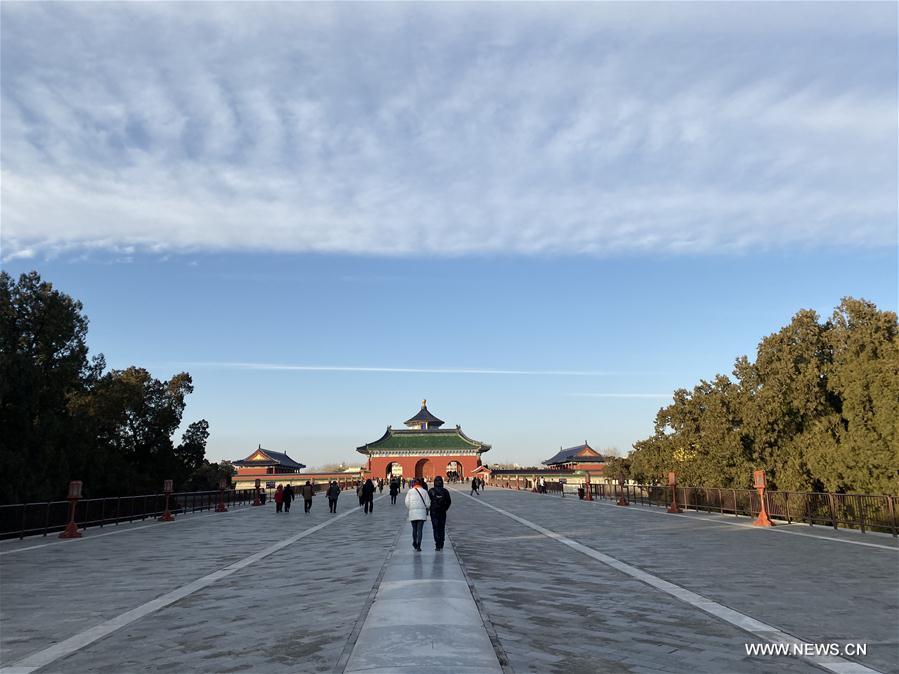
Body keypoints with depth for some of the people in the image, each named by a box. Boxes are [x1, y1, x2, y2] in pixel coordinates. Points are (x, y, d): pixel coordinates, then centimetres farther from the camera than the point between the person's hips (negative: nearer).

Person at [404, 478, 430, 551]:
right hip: (422, 512, -1)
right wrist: (426, 509, 17)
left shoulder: (410, 491, 2)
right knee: (420, 529, -2)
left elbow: (407, 503, -2)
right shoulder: (424, 491, 2)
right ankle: (418, 546, -8)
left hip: (412, 512, 1)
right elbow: (428, 503, 0)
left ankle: (414, 542, 24)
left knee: (414, 529, 17)